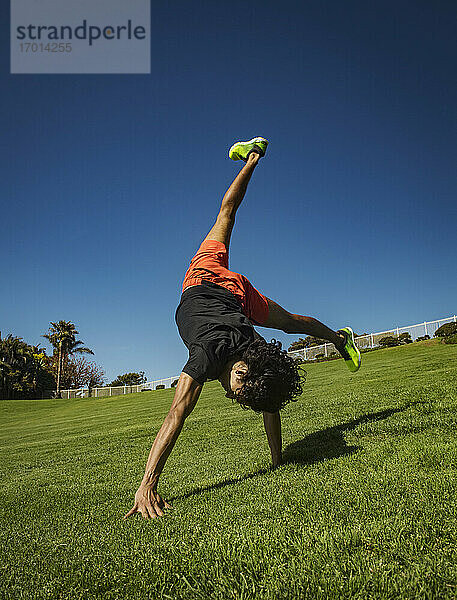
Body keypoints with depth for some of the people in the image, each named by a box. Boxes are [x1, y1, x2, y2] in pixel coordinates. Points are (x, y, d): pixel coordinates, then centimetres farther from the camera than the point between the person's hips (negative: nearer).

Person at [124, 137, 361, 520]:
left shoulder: (261, 364, -34)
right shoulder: (210, 354, -44)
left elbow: (270, 406, -18)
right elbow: (177, 414, -49)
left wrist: (278, 461, -11)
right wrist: (147, 486, -50)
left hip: (237, 295, 1)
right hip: (206, 281, -1)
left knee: (292, 322, 22)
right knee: (226, 216, 21)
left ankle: (339, 336, 49)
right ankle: (253, 156, 32)